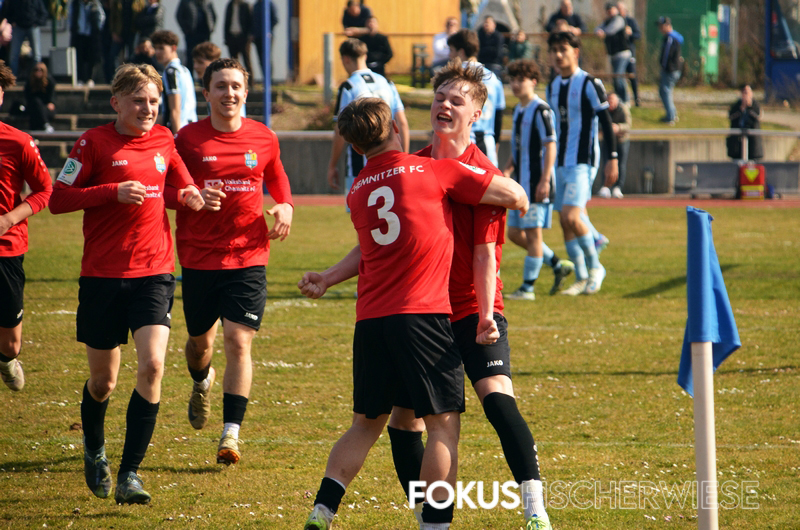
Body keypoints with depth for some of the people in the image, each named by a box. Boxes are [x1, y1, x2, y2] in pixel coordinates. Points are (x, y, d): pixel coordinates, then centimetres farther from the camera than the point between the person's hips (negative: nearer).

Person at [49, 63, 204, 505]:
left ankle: (129, 475, -12)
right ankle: (94, 450, 39)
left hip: (154, 273, 2)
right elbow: (58, 199, -8)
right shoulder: (95, 142, -4)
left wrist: (190, 196, 2)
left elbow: (182, 186, 25)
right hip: (103, 275, -2)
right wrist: (114, 192, -18)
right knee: (103, 380, 8)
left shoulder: (163, 140, 9)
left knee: (152, 366, -17)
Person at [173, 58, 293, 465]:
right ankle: (201, 384, 51)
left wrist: (285, 207, -1)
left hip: (247, 258, 0)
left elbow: (277, 180, 20)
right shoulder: (188, 139, -3)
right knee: (200, 341, 14)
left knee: (238, 342, -11)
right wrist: (194, 198, -18)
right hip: (199, 259, 0)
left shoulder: (264, 139, 3)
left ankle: (231, 434, -11)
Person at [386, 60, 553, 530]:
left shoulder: (482, 175, -8)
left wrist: (486, 315, -24)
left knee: (497, 395, -24)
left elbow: (485, 251, -13)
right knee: (404, 415, 5)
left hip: (472, 310, -6)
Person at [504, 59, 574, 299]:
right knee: (515, 233, 10)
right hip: (521, 184, 10)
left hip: (537, 184, -10)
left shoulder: (541, 110, -12)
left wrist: (545, 181, -21)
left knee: (532, 233, -4)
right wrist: (508, 170, 9)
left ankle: (528, 288, 0)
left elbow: (550, 146, -16)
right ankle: (558, 265, 21)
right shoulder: (518, 110, 15)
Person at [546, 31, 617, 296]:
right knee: (565, 221, 5)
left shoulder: (590, 84, -8)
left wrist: (612, 158, -12)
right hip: (560, 163, 7)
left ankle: (595, 267, 0)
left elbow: (606, 122, -8)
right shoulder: (552, 87, 13)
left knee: (571, 216, -19)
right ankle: (581, 278, 13)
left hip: (582, 162, -7)